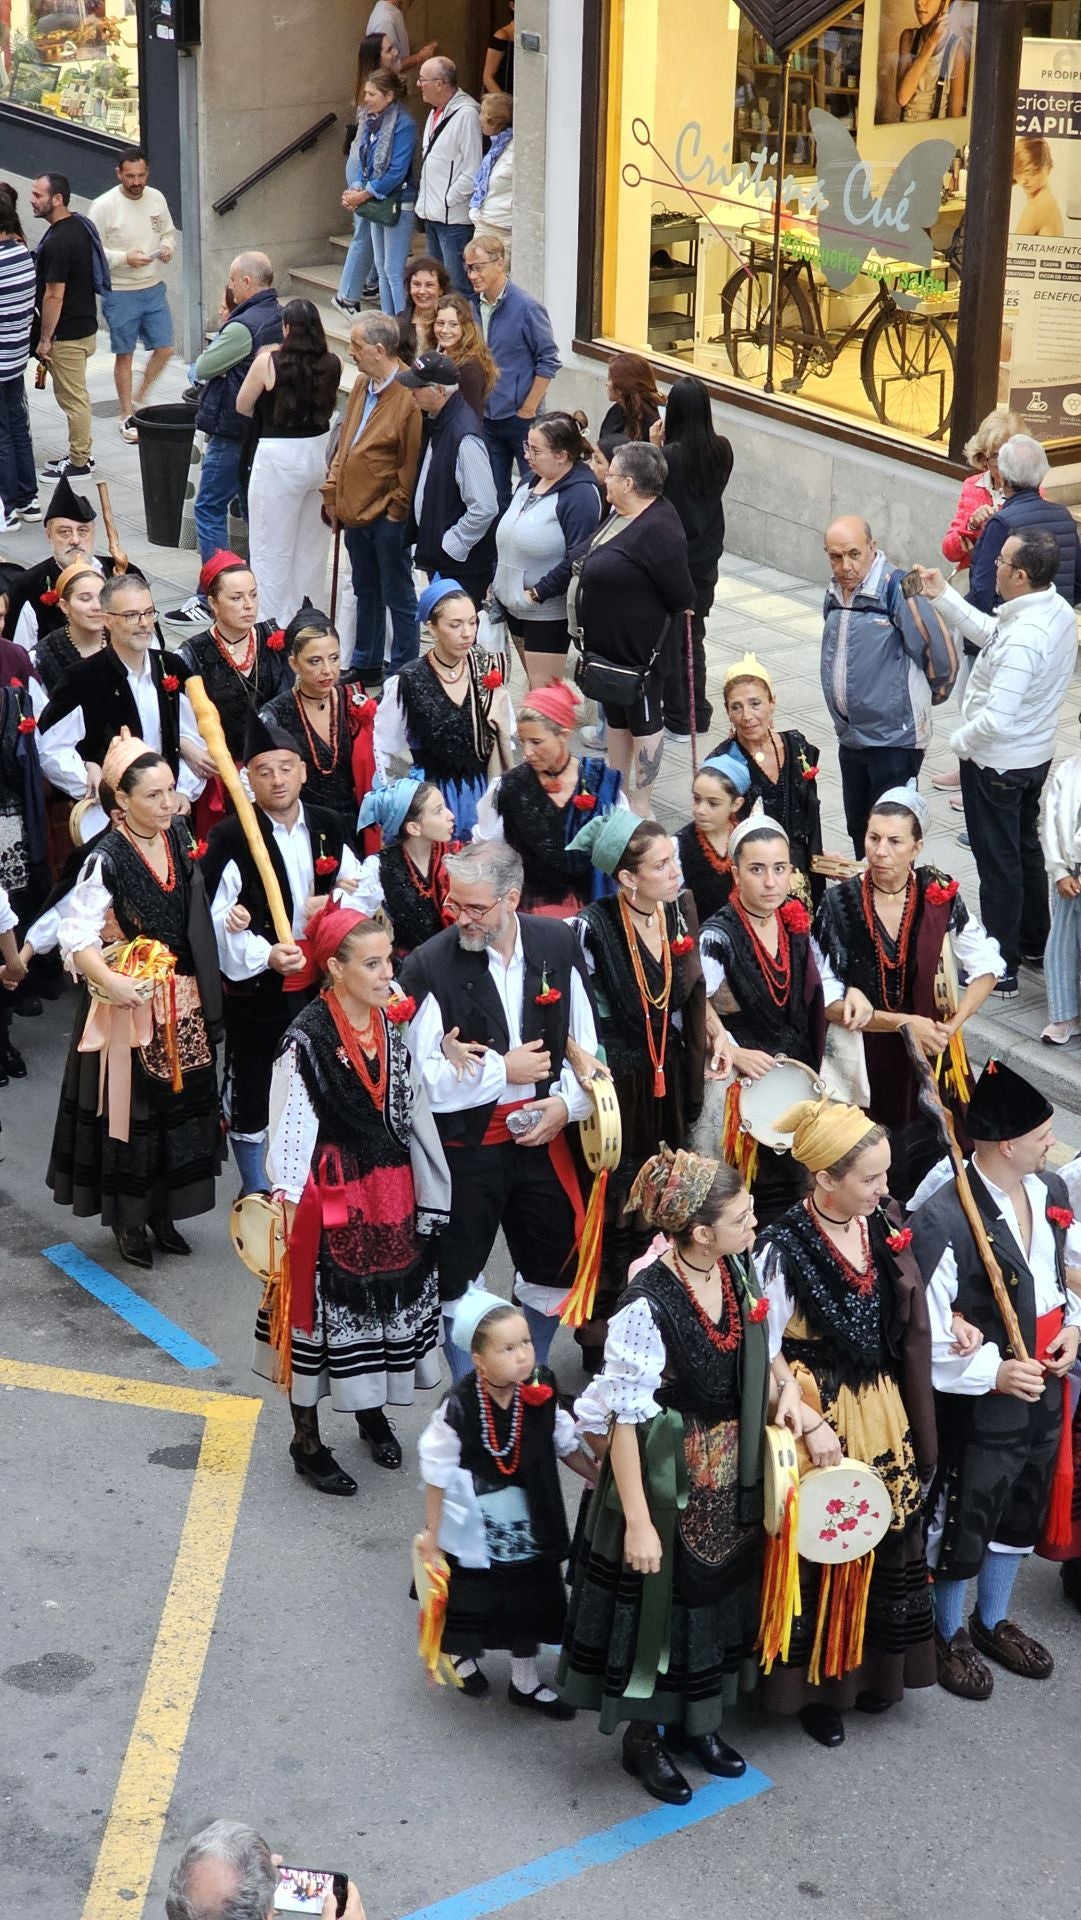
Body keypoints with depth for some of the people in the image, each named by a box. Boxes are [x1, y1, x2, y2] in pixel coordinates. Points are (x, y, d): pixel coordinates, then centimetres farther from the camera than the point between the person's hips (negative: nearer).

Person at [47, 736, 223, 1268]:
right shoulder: (107, 860, -18)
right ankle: (127, 1220, 18)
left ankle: (162, 1212, 27)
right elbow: (75, 934, -21)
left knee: (178, 1102, 12)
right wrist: (110, 982, -32)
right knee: (129, 1106, 3)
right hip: (128, 1003, -6)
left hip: (182, 1002, 6)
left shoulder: (179, 838, 1)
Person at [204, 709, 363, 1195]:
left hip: (319, 985, 5)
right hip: (254, 990, -5)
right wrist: (265, 956, -32)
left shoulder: (328, 828, 4)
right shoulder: (230, 839, -13)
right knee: (252, 1098, 5)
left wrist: (329, 904, -8)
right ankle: (256, 1197, 21)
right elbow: (217, 919, -18)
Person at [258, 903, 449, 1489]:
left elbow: (412, 1108, 8)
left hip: (391, 1188, 6)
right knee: (321, 1308, 4)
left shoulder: (392, 1024, 1)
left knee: (387, 1300, 18)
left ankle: (373, 1412, 40)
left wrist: (427, 1193, 11)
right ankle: (306, 1441, 20)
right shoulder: (307, 1039, -18)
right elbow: (291, 1129, -15)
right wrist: (287, 1199, -20)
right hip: (333, 1193, -6)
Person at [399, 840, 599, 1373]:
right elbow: (420, 1079, -18)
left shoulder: (558, 945, -3)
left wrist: (568, 1102, -9)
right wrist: (503, 1071, -18)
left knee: (553, 1269, 16)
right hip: (465, 1146, -4)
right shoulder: (429, 967, -16)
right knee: (457, 1282, 7)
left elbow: (585, 1043, 6)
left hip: (542, 1138, 4)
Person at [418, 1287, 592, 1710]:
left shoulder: (540, 1394, -15)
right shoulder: (459, 1408, -26)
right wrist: (432, 1532, -10)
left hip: (528, 1522, 4)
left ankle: (525, 1682, 37)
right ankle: (461, 1654, 48)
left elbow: (566, 1445, 2)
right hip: (475, 1525, -4)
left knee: (531, 1598, 16)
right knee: (470, 1596, 16)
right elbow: (438, 1472, -16)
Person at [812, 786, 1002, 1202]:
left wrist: (952, 1025, -10)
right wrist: (903, 1022, -17)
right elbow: (830, 1003, -11)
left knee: (936, 1163, 7)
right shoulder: (840, 903, -10)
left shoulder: (938, 895, -5)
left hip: (932, 1056, 2)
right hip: (866, 1060, -2)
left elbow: (986, 967, 3)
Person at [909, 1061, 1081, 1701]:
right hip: (978, 1405, -7)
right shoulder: (944, 1222, -29)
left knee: (1022, 1512, 24)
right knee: (964, 1521, 13)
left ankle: (994, 1621, 47)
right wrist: (994, 1373, -21)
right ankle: (950, 1635, 38)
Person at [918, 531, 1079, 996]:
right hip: (1036, 754, 9)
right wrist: (944, 596, 11)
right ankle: (1033, 944, 40)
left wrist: (960, 741, -15)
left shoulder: (1022, 639, -34)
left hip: (996, 762, -9)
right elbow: (990, 633, 13)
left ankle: (1000, 969, 18)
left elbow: (996, 721, -35)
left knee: (998, 863, 5)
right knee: (1025, 848, 24)